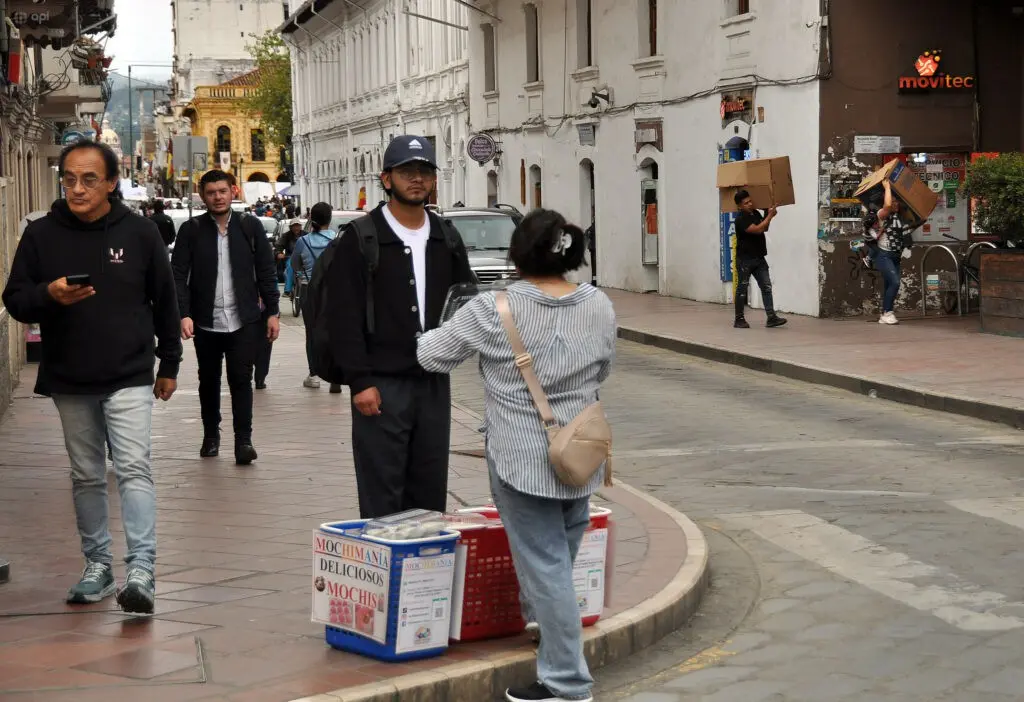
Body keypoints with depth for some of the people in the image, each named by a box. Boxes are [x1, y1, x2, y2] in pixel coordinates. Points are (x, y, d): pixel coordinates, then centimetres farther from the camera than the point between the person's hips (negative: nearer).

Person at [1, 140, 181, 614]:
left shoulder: (139, 232, -1)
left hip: (129, 378, -2)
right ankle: (97, 567, 21)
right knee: (86, 476, 11)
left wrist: (169, 364, 10)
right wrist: (49, 295, -19)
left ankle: (141, 571, -16)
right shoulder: (41, 235, 1)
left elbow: (165, 302, 8)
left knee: (134, 469, -13)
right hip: (69, 381, 3)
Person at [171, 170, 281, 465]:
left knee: (241, 379, -4)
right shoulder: (191, 230, -1)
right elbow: (179, 276, -4)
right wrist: (184, 314, -15)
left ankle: (243, 440, 0)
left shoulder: (250, 226, 2)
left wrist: (272, 312, 0)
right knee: (208, 380, 13)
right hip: (206, 321, 1)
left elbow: (266, 272, 4)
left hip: (243, 320, -1)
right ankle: (211, 435, 28)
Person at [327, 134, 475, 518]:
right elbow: (344, 316, -8)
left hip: (434, 382, 5)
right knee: (382, 501, -1)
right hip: (381, 385, -5)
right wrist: (359, 381, -14)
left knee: (430, 497, 11)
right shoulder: (360, 239, -4)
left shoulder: (446, 240, 12)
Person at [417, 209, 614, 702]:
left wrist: (435, 335, 19)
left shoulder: (494, 310, -14)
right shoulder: (600, 307, 0)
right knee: (560, 563, 20)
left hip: (523, 461, -5)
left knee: (545, 567, -1)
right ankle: (560, 661, 33)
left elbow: (432, 356, -3)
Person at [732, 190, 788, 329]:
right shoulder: (741, 220, -17)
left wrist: (768, 215, 5)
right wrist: (770, 216, -18)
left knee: (766, 287, -1)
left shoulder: (755, 213, 9)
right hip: (745, 259, -7)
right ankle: (739, 319, 9)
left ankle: (771, 317, -4)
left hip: (759, 258, 7)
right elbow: (758, 229, -27)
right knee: (742, 289, 1)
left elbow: (765, 228, 23)